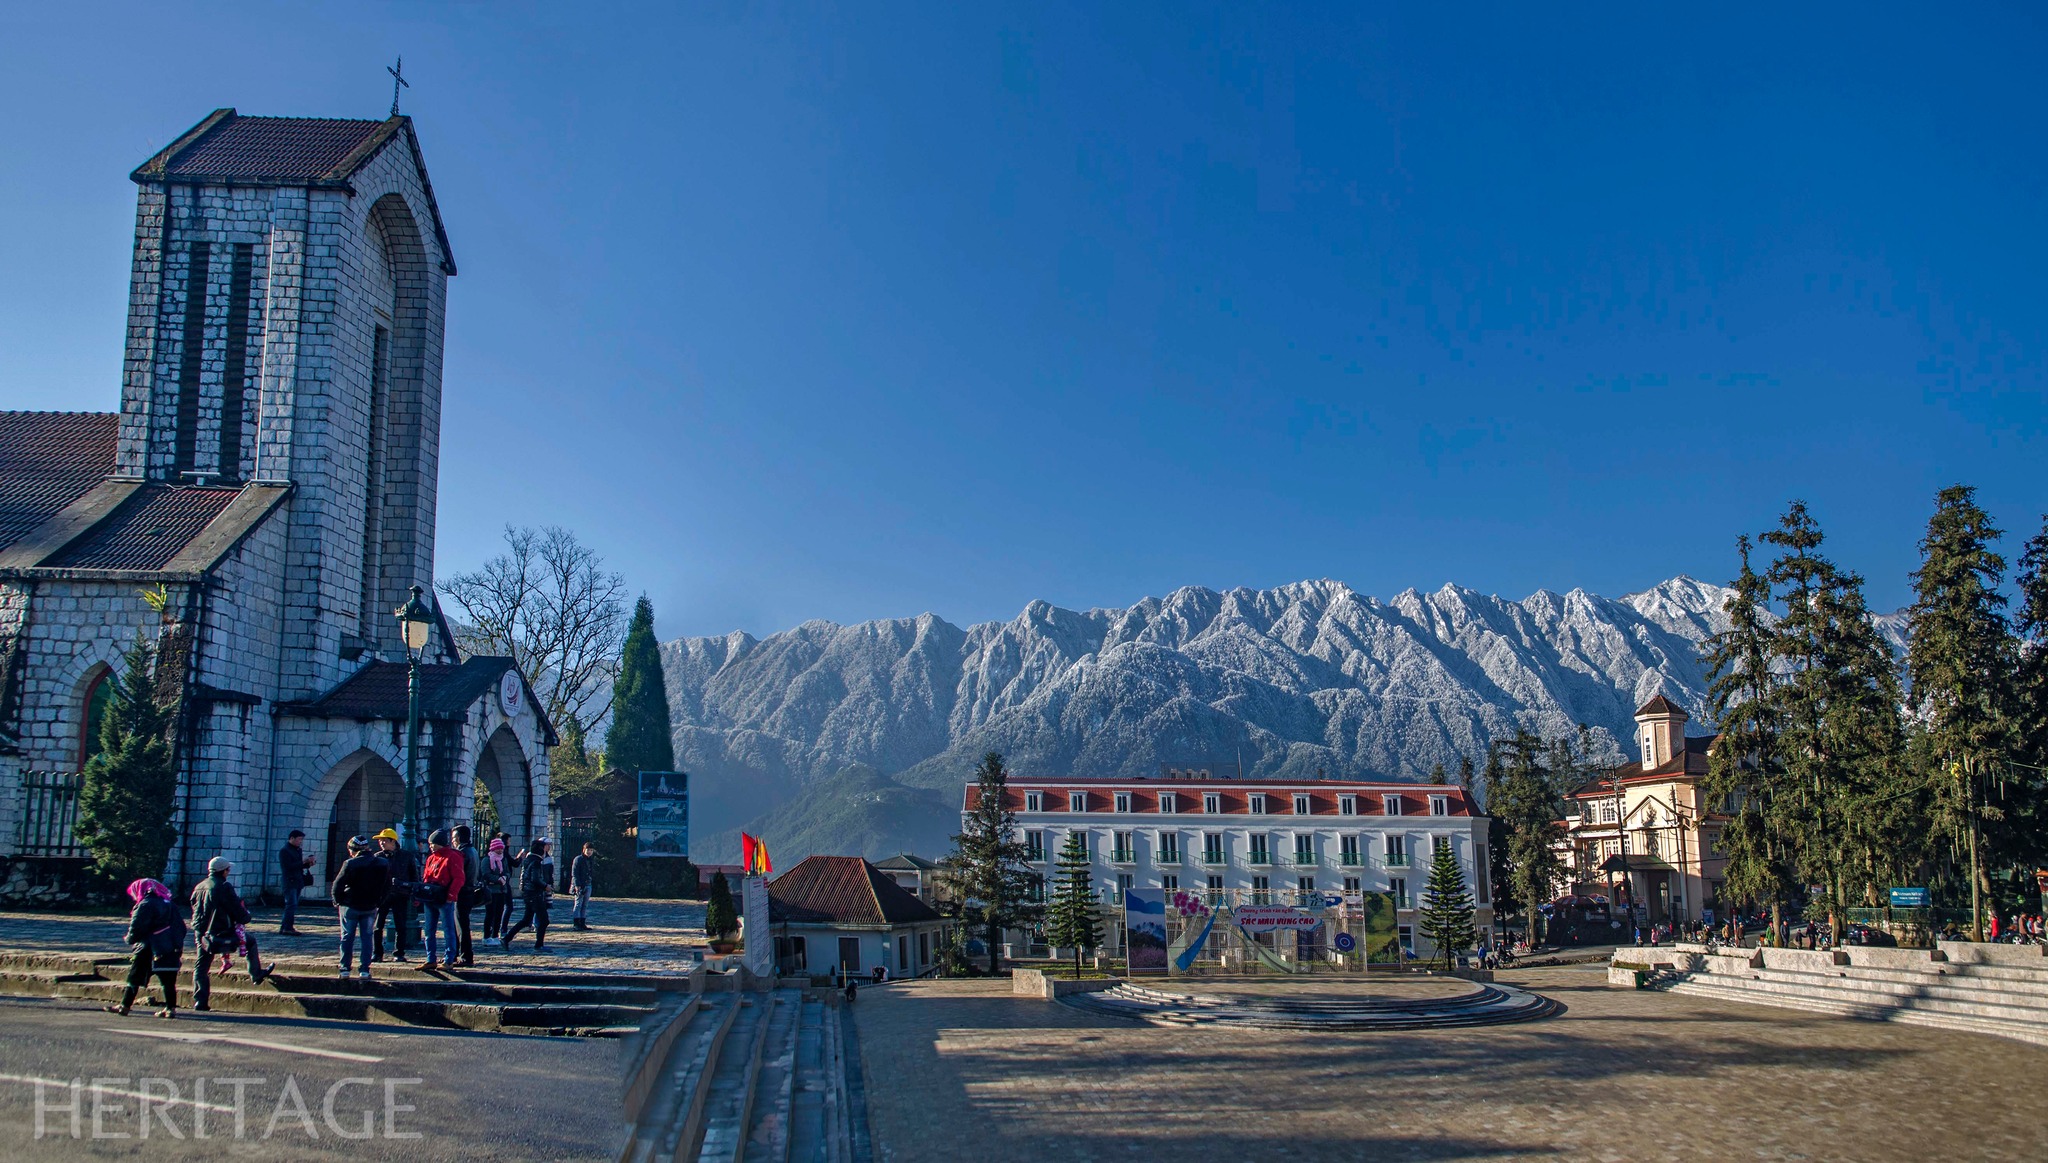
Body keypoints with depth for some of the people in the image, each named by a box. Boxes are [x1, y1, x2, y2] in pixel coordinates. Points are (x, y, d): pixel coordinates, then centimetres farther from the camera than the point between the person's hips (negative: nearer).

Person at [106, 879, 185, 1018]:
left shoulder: (145, 905, -9)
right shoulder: (169, 905, 14)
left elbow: (136, 928, -16)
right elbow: (181, 927, 14)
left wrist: (130, 939, 3)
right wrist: (178, 945, 18)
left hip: (148, 950, -6)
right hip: (170, 950, 6)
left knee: (134, 978, 7)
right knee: (168, 980, 5)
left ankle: (124, 1006, 14)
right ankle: (171, 1008, 0)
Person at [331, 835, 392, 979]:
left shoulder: (350, 864, -13)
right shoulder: (383, 864, -1)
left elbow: (337, 886, -10)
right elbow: (387, 887, 5)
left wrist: (337, 902, 4)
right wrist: (378, 903, 11)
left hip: (350, 906, -3)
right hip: (370, 908, 3)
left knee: (347, 938, 9)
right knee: (366, 938, 9)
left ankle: (345, 969, 9)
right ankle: (365, 970, 5)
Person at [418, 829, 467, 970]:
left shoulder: (453, 857, -9)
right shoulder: (431, 858, 15)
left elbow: (458, 878, -15)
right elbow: (425, 878, 18)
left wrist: (451, 895, -21)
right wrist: (421, 894, 7)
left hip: (444, 900, -8)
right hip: (429, 900, 8)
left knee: (448, 931, -2)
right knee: (429, 931, 12)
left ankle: (449, 961, 1)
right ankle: (430, 960, 19)